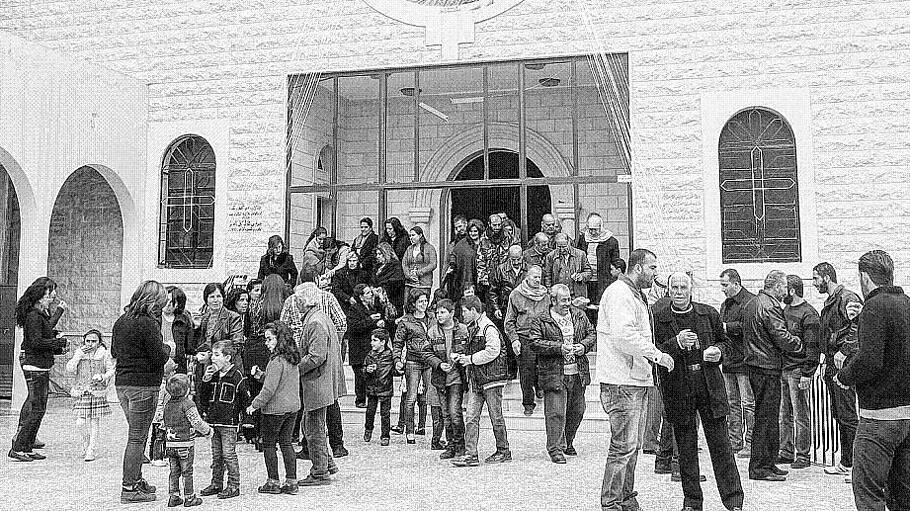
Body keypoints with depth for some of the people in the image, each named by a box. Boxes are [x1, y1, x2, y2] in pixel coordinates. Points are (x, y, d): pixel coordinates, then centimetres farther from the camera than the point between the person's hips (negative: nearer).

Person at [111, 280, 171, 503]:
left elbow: (114, 352, 20)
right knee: (137, 437, -1)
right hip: (144, 385, -8)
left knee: (136, 434, 19)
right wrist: (167, 349, 3)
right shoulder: (147, 323, -16)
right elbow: (159, 357, -16)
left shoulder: (121, 321, 9)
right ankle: (129, 489, 4)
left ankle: (136, 480, 29)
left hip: (122, 383, 8)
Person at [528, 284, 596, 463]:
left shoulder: (579, 315, 10)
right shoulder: (539, 320, -5)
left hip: (578, 373, 5)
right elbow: (534, 343, -13)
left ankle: (567, 443, 34)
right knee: (555, 413, -6)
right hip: (554, 373, -5)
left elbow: (591, 333, 16)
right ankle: (555, 449, 5)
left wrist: (584, 346, -5)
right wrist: (558, 347, -20)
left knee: (577, 411, 14)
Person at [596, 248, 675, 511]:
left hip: (635, 380, 11)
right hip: (621, 381, -11)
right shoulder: (619, 293, -12)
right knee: (624, 446, -8)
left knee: (631, 445, 15)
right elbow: (623, 334, -25)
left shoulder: (635, 295, 23)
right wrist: (656, 354, -19)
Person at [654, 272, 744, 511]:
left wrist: (718, 351, -2)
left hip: (710, 387, 1)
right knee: (686, 448, 7)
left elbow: (723, 340, 20)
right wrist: (677, 344, -20)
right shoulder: (658, 319, -1)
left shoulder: (709, 314, 7)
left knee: (720, 444, 4)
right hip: (678, 391, -1)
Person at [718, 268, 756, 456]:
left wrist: (726, 327, -18)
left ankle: (750, 443, 1)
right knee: (732, 403, 12)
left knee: (748, 404, -4)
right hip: (728, 362, 9)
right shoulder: (725, 304, 19)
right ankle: (735, 441, 18)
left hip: (745, 361, -9)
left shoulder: (750, 302, -10)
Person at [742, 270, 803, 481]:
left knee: (766, 416, 15)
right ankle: (760, 467, 0)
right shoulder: (770, 307, -16)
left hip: (755, 364, 10)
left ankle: (768, 463, 22)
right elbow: (783, 339, -20)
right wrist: (798, 343, 1)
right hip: (768, 368, -10)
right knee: (767, 417, -5)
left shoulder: (751, 304, 15)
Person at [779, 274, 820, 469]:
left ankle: (802, 455, 7)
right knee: (784, 414, 12)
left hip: (798, 371, -8)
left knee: (800, 416, -1)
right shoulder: (784, 311, 15)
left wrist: (806, 374, -17)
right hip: (781, 369, 8)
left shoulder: (808, 314, -10)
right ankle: (786, 452, 20)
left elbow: (812, 347, -13)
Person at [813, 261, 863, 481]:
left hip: (844, 364, -10)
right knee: (838, 415, 12)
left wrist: (844, 351, -22)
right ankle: (845, 464, 19)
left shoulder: (847, 298, -10)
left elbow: (857, 327, -21)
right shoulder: (829, 303, 20)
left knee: (847, 415, -9)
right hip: (832, 365, 10)